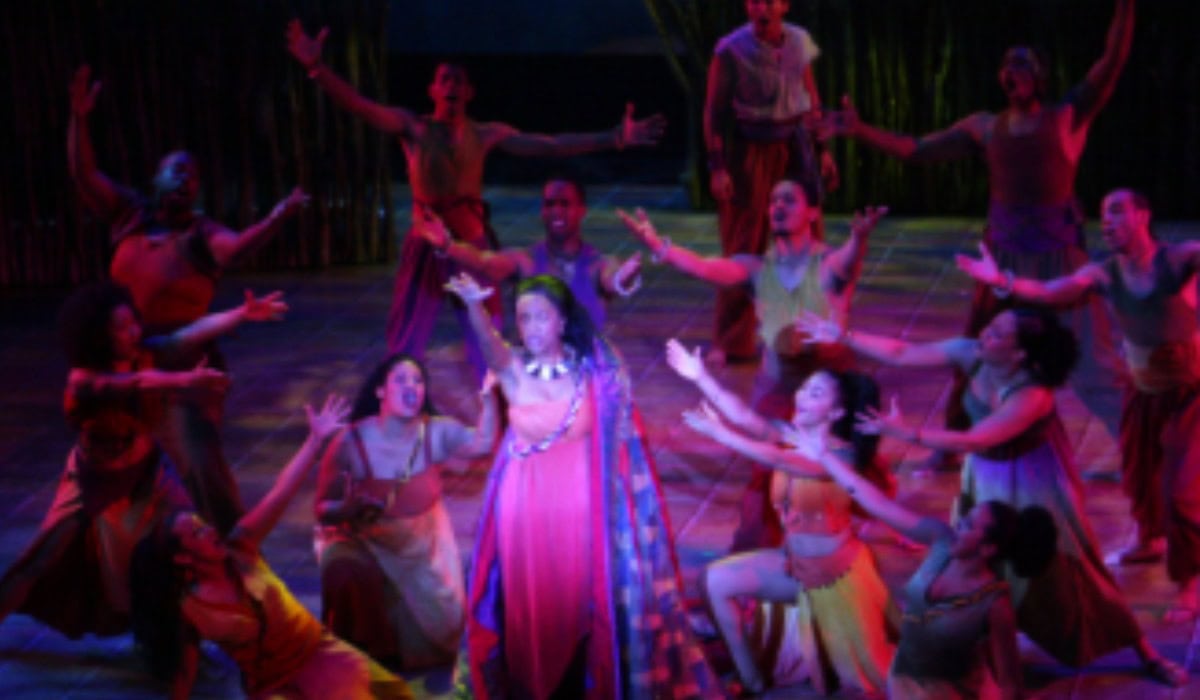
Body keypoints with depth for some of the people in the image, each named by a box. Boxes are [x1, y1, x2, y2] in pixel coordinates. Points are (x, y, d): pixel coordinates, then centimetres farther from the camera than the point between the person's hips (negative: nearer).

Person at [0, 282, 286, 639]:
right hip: (98, 482, -4)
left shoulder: (143, 353, -16)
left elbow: (194, 332, -21)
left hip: (145, 470, 4)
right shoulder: (85, 380, -31)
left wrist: (244, 313, -33)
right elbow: (138, 383, -50)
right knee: (46, 560, 4)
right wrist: (186, 380, -66)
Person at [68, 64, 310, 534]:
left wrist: (279, 217, -49)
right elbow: (84, 176, -7)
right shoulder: (131, 217, 0)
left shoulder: (201, 234, -11)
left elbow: (236, 247, -32)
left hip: (183, 369, -4)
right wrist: (79, 118, -18)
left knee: (202, 467, -12)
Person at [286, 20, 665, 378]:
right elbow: (359, 106, -14)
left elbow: (550, 146, 0)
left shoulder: (486, 134, 3)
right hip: (425, 245, -1)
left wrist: (613, 139, -6)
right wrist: (316, 66, -29)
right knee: (404, 348, 5)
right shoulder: (412, 127, -2)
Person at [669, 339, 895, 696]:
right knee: (718, 581, -7)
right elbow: (744, 417, -23)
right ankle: (750, 681, 6)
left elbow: (775, 458, -38)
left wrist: (716, 431, -39)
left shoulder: (842, 454, -27)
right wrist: (700, 378, -33)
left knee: (858, 671, 5)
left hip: (835, 572, -6)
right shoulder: (790, 435, -9)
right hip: (794, 563, 6)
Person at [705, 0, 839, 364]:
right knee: (743, 250, 1)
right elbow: (714, 109, -10)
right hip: (750, 151, -4)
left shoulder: (799, 41, 2)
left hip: (794, 146, 4)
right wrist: (717, 167, -14)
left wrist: (821, 149, 14)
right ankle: (733, 344, 12)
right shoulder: (731, 49, -12)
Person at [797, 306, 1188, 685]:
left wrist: (906, 433, -48)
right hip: (986, 478, 6)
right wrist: (843, 337, -16)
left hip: (1031, 485, -6)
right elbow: (903, 355, -12)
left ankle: (1145, 652, 23)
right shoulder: (972, 355, -18)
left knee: (1067, 575, 6)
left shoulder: (1031, 396, -36)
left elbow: (973, 441, -42)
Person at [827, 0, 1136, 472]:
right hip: (1003, 256, 4)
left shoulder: (1068, 116, 0)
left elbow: (1112, 62, -10)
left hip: (1060, 255, -3)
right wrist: (860, 130, 5)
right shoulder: (984, 127, 9)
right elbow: (916, 150, 11)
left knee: (1092, 360, -2)